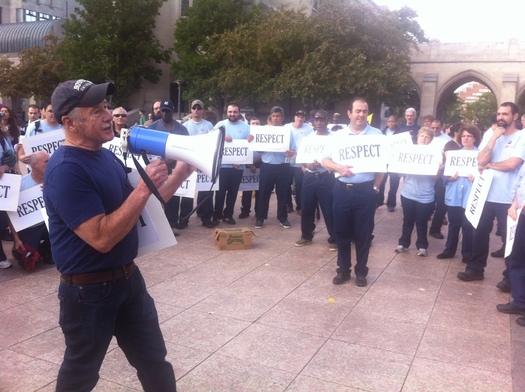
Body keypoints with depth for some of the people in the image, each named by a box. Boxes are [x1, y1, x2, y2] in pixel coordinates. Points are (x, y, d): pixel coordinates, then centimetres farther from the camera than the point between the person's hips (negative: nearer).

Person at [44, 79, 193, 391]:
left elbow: (136, 208, 13)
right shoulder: (65, 169, -23)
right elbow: (102, 238, -29)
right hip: (88, 291, -8)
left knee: (155, 361, 19)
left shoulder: (107, 156, 5)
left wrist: (180, 174, 0)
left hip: (128, 278, 8)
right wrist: (144, 187, -29)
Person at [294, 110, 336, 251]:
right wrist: (307, 164, -9)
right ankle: (306, 236, 28)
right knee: (307, 208, 11)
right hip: (309, 177, 5)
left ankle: (334, 239, 14)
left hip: (326, 177, -4)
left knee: (329, 210, 0)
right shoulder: (308, 138, 12)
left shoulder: (334, 137, -3)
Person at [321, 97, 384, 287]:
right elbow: (325, 160, 3)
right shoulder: (339, 135, 5)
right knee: (341, 232, 9)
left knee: (363, 233, 6)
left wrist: (375, 187, -4)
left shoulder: (376, 134, 1)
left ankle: (361, 271, 22)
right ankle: (343, 269, 24)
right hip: (342, 190, 2)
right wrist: (338, 167, -16)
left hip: (366, 191, -2)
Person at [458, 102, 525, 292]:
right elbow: (481, 160, -6)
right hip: (486, 194, 4)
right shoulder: (490, 133, 6)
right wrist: (494, 138, -12)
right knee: (480, 233, 12)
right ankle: (476, 269, 27)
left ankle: (510, 277, 19)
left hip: (508, 198, -4)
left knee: (510, 238, 6)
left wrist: (489, 165, -7)